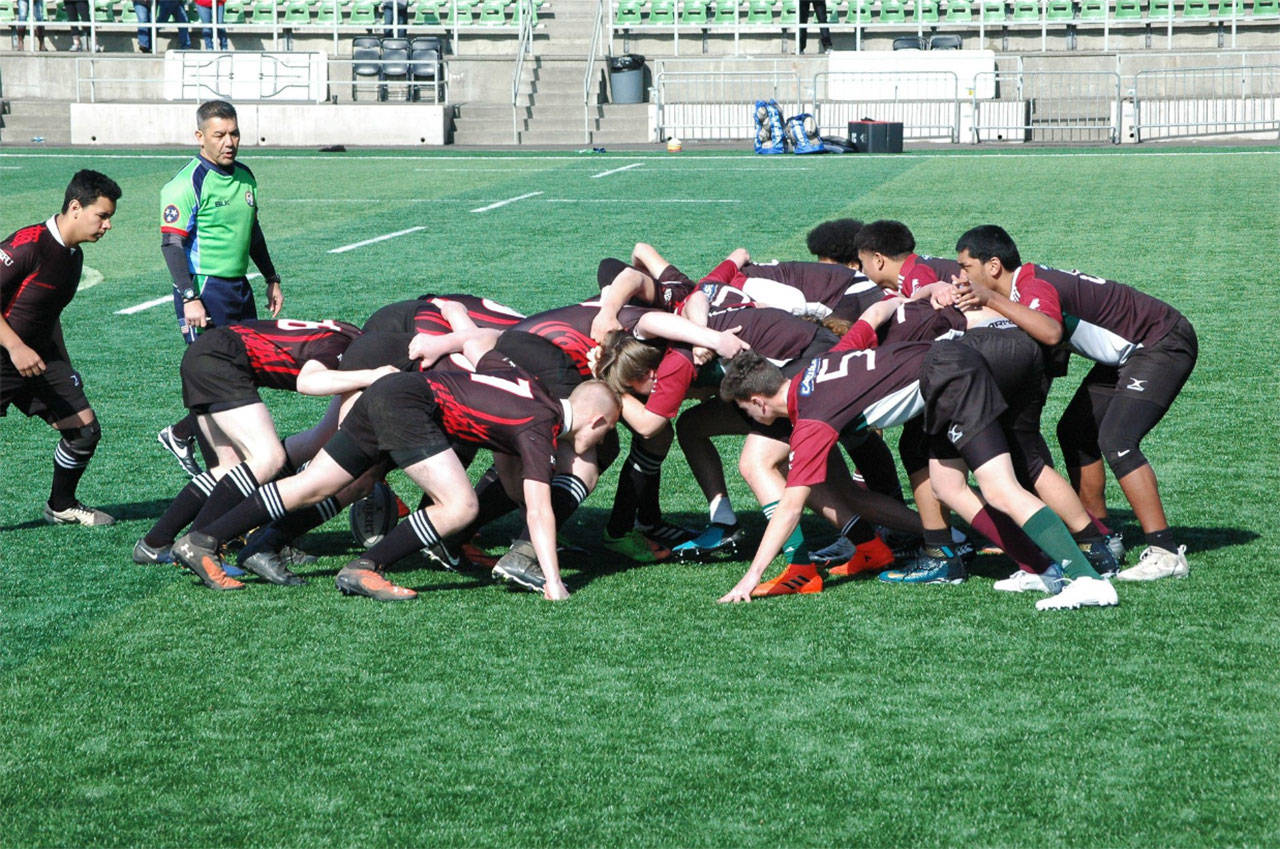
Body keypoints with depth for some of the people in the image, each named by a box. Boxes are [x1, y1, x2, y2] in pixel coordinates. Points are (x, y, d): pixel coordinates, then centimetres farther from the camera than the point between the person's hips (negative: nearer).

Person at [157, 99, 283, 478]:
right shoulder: (187, 183, -12)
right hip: (204, 290, -8)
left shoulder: (244, 176, 12)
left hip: (239, 287, 8)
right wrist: (189, 299, -22)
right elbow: (171, 243, -16)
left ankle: (181, 434, 20)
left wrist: (272, 280, 24)